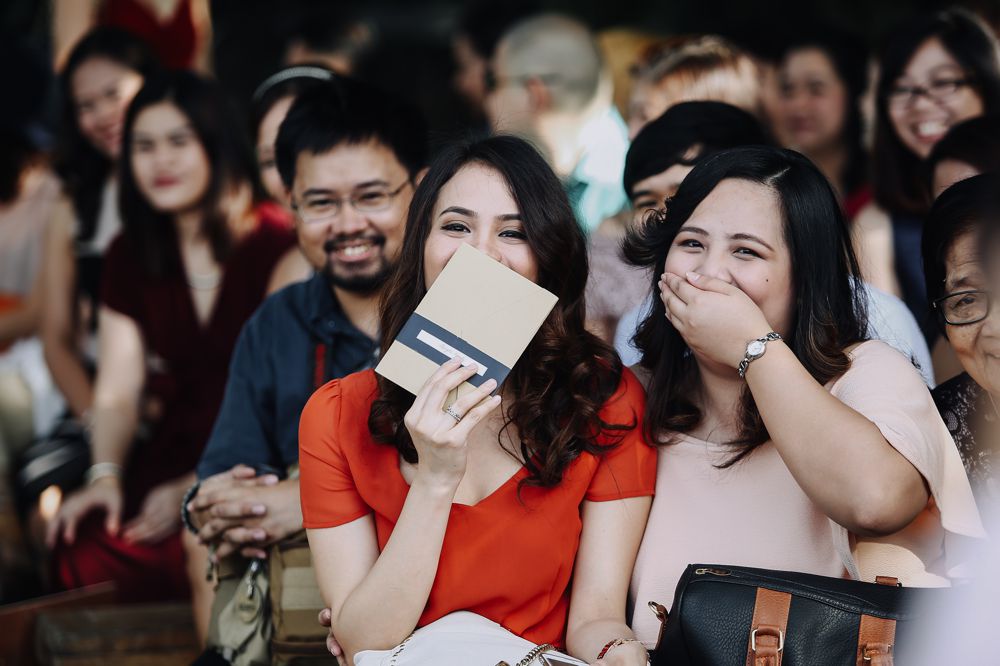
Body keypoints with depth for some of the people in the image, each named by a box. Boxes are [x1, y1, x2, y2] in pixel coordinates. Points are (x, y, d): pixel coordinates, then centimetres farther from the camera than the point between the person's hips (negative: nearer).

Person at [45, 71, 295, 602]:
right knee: (81, 545, -24)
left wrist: (196, 486, -17)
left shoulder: (273, 244, -7)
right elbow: (118, 389, 8)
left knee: (177, 553, -32)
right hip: (172, 452, 5)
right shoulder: (133, 254, 12)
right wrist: (106, 474, -11)